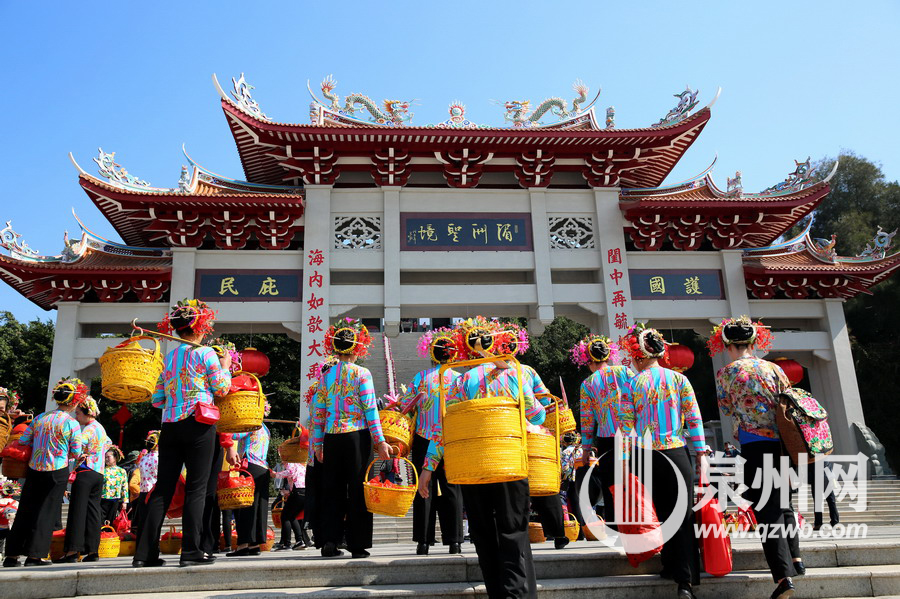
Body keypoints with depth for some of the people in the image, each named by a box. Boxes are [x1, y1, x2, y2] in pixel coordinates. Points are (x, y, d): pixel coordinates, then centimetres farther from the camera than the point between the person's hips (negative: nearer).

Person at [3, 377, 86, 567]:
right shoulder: (72, 424, -10)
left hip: (34, 470, 5)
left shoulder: (40, 418, 4)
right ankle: (34, 555, 3)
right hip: (57, 472, -5)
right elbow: (75, 453, -6)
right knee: (46, 512, 3)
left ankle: (12, 555, 15)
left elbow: (23, 440, 6)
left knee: (25, 510, 11)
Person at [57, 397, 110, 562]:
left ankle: (72, 550, -7)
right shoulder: (101, 428, 17)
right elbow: (108, 443, 33)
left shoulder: (88, 429, -9)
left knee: (78, 510, -6)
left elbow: (76, 447, -24)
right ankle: (93, 550, 5)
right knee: (93, 511, 6)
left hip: (85, 472, -8)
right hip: (99, 474, 8)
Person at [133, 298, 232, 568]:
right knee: (196, 488, -2)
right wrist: (225, 366, 12)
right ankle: (191, 551, -3)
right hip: (198, 425, -5)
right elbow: (221, 388, -3)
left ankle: (145, 553, 7)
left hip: (170, 426, 6)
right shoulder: (206, 353, -3)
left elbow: (157, 399, 14)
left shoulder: (168, 358, 14)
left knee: (163, 488, 7)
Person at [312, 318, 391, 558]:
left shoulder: (326, 375, 7)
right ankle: (357, 545, 6)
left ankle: (329, 541, 8)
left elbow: (318, 411, 7)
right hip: (357, 436, -3)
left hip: (332, 437, 3)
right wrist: (379, 441, -5)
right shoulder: (361, 373, -4)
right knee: (357, 489, 3)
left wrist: (317, 443, 13)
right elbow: (370, 409, -8)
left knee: (333, 490, 11)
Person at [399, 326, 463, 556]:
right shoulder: (459, 378, -2)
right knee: (451, 489, 7)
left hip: (424, 440, 0)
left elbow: (406, 405, 0)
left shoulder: (421, 377, -2)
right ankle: (454, 541, 6)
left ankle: (424, 541, 7)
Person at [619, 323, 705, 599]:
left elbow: (626, 426, -2)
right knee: (683, 516, 2)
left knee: (662, 513, 16)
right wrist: (701, 454, 6)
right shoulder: (679, 379, 2)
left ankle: (671, 566, 25)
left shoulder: (631, 385, -2)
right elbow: (694, 419, 0)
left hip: (646, 457, 0)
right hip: (677, 452, 0)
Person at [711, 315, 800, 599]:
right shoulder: (775, 369, 7)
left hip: (754, 446, -5)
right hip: (782, 443, 5)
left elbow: (727, 409, 7)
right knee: (783, 502, 26)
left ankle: (783, 575, -12)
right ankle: (795, 557, 36)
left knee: (767, 511, -4)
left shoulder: (726, 373, -3)